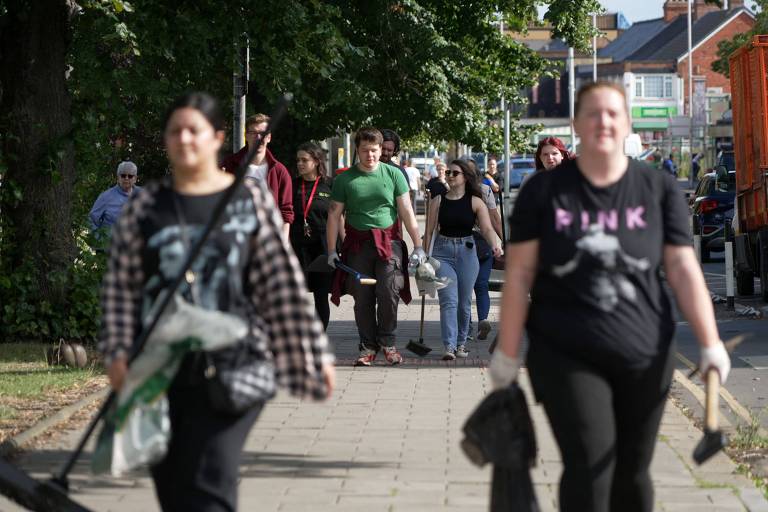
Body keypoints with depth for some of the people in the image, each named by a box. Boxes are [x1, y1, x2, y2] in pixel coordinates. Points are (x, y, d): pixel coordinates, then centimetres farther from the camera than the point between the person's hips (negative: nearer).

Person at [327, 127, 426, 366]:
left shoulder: (393, 174, 4)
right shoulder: (344, 179, 5)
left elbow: (407, 212, 4)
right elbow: (334, 216, 7)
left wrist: (418, 246, 1)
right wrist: (331, 250, 2)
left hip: (389, 241, -1)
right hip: (358, 244, 1)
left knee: (389, 293, -11)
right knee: (362, 298, 1)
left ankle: (387, 342, 6)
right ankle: (368, 346, 12)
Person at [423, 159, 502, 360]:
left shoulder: (475, 202, 0)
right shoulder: (438, 200, 3)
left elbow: (487, 228, -8)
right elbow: (430, 231, 5)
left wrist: (495, 245, -27)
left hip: (467, 253, 1)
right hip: (442, 252, 0)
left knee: (464, 302, 7)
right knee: (448, 300, -12)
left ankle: (461, 343, 24)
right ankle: (449, 346, -17)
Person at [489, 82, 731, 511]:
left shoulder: (659, 190, 2)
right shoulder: (545, 191, -1)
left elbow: (683, 269, 1)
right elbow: (519, 273, 0)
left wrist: (710, 342, -6)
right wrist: (507, 352, 0)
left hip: (645, 357, 2)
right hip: (567, 358, -2)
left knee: (632, 472, 8)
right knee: (589, 469, -11)